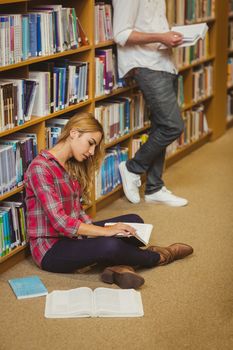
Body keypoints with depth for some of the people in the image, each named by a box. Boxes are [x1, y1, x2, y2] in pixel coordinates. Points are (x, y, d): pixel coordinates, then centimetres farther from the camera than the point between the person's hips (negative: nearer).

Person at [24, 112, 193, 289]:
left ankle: (119, 266, -21)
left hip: (72, 235, 10)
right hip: (50, 248, -10)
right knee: (110, 245, -32)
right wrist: (105, 231, -22)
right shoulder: (40, 167, -18)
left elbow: (77, 211, 12)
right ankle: (157, 257, 0)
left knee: (134, 220, 7)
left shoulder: (72, 166, 10)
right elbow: (60, 221, -24)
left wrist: (97, 230, -6)